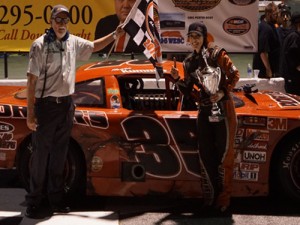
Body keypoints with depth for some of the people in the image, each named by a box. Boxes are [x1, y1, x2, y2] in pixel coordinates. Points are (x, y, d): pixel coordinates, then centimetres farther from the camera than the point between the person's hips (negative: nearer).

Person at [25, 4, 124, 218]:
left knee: (59, 154, 12)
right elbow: (32, 80, -12)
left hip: (66, 104, 6)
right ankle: (34, 201, 9)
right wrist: (30, 113, -15)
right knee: (41, 155, -1)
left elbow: (94, 46, 27)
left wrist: (115, 35, 15)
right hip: (46, 105, -6)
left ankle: (56, 198, 23)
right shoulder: (40, 45, -11)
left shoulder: (74, 42, 6)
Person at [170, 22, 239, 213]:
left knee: (224, 154, 1)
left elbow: (234, 75, -7)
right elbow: (188, 91, 9)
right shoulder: (189, 62, 8)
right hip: (204, 111, 5)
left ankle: (223, 198, 9)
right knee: (205, 154, 7)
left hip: (223, 108, -5)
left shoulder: (216, 54, -8)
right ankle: (210, 196, 18)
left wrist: (223, 92, -18)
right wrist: (177, 79, -7)